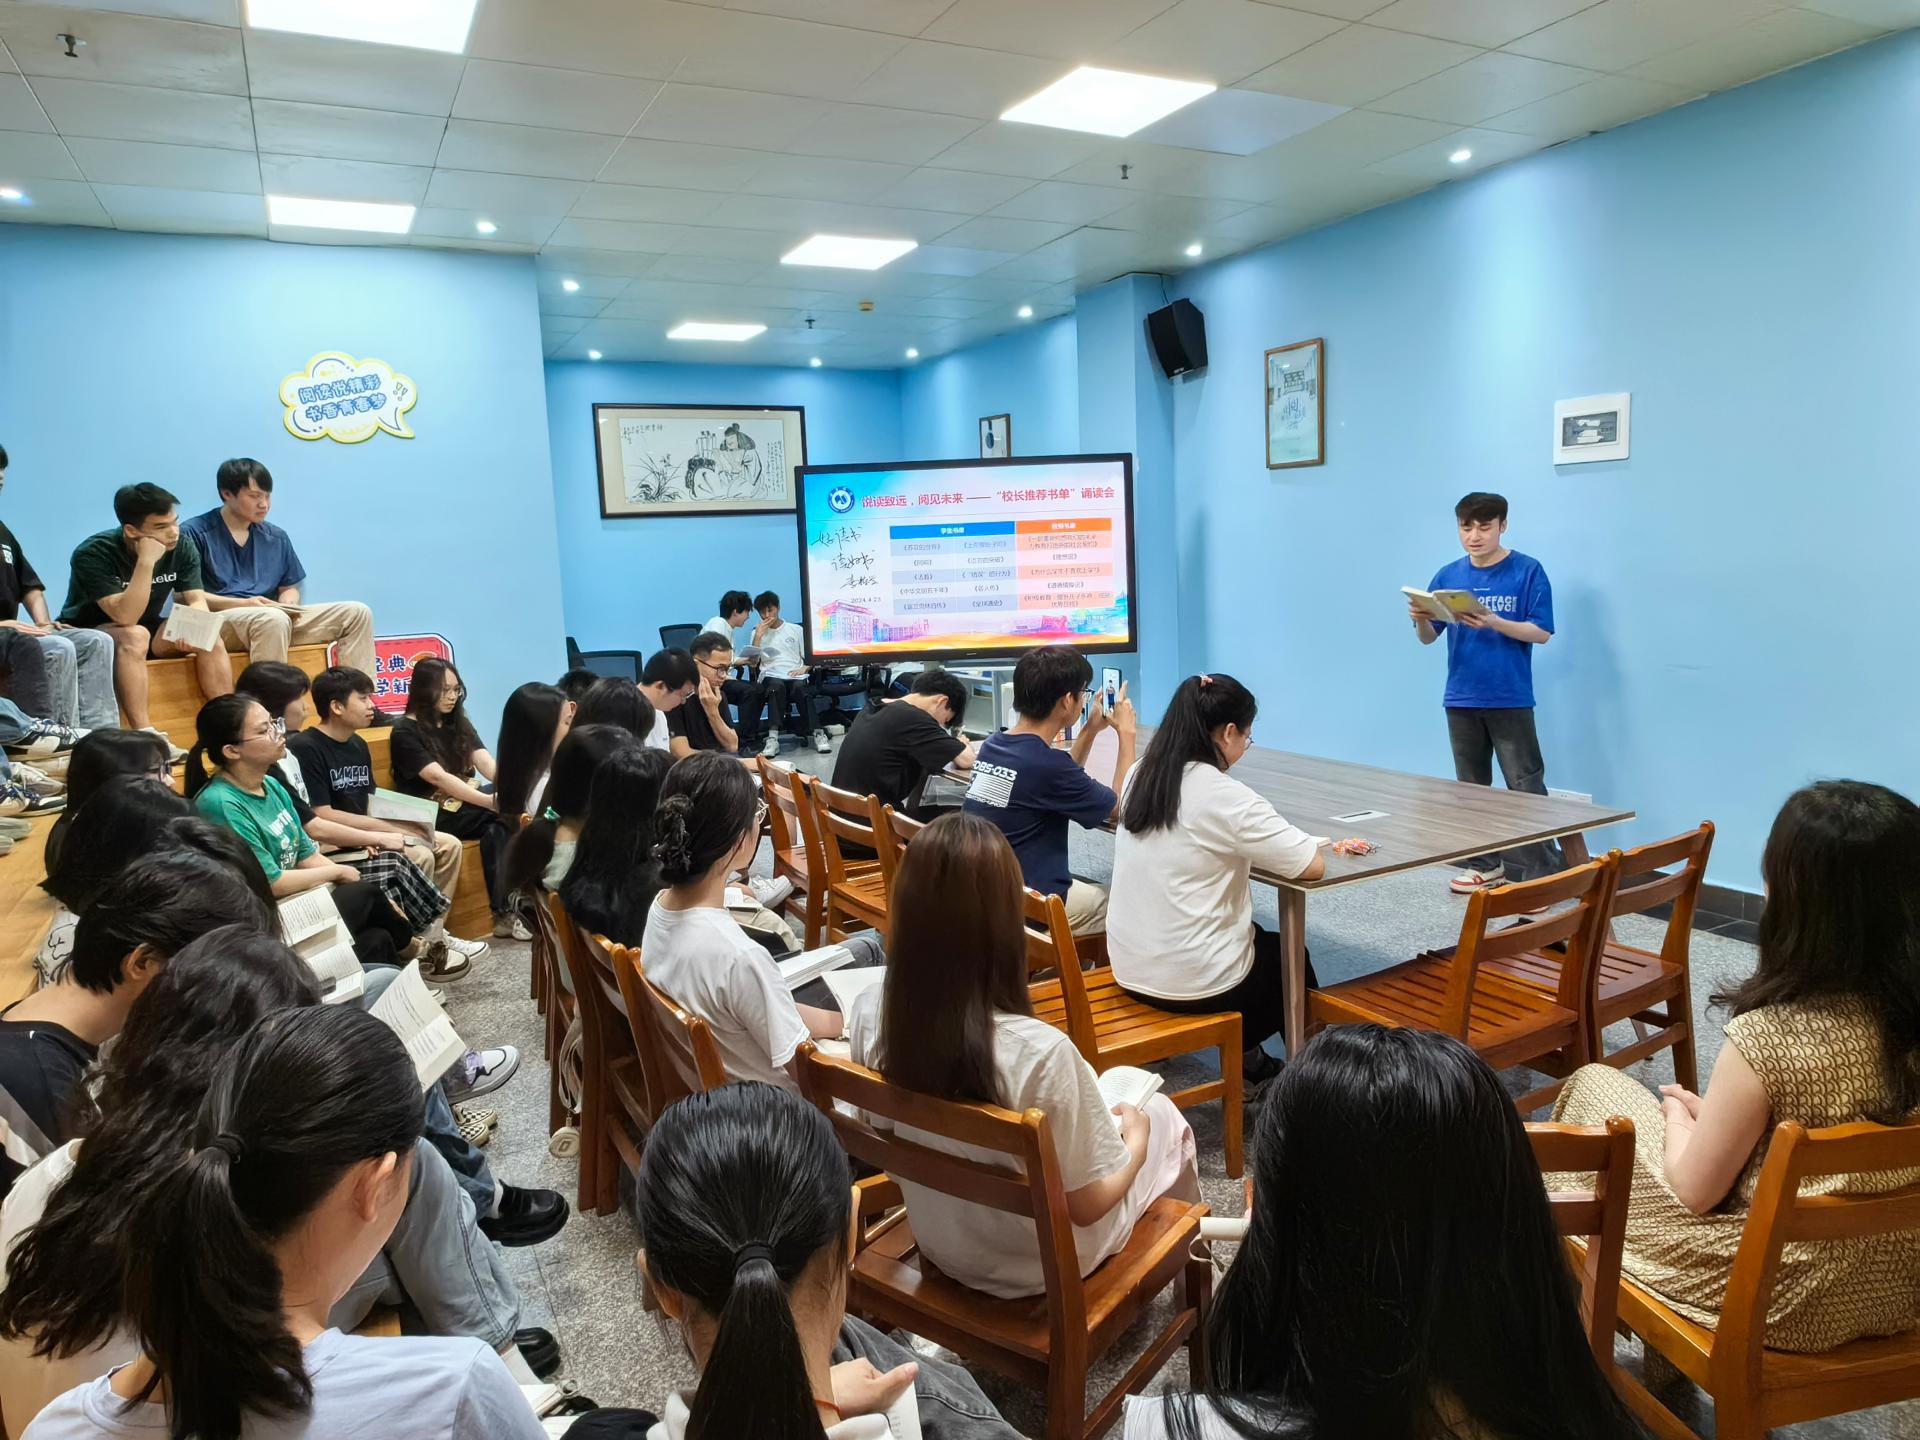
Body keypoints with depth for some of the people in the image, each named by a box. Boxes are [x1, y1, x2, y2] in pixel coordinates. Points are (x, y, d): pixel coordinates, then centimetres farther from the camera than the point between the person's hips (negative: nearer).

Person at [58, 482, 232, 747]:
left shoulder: (182, 545, -10)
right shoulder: (94, 554, -25)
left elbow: (196, 601, -11)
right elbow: (125, 617, -34)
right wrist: (146, 561, -39)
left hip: (147, 630, 5)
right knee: (135, 636, -37)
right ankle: (145, 737, -41)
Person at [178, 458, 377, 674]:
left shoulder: (276, 538, 19)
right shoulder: (194, 533, 2)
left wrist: (288, 606, -1)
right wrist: (243, 604, -16)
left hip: (277, 618, 6)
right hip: (220, 620, -6)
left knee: (357, 613, -12)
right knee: (274, 619, -41)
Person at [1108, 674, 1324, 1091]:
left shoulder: (1140, 777, 0)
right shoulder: (1225, 796, -22)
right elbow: (1312, 866, -17)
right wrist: (1262, 843, 1)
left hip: (1130, 966, 6)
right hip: (1194, 980, -6)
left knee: (1259, 937, 30)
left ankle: (1248, 1058, 37)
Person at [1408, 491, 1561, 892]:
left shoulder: (1528, 572, -5)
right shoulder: (1448, 576, 5)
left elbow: (1542, 632, -9)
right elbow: (1429, 638, 7)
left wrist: (1492, 622, -23)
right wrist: (1420, 619, -15)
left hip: (1511, 700, -4)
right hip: (1461, 700, 5)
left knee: (1526, 789, -4)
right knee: (1471, 787, 13)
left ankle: (1543, 872, 1)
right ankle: (1484, 864, 25)